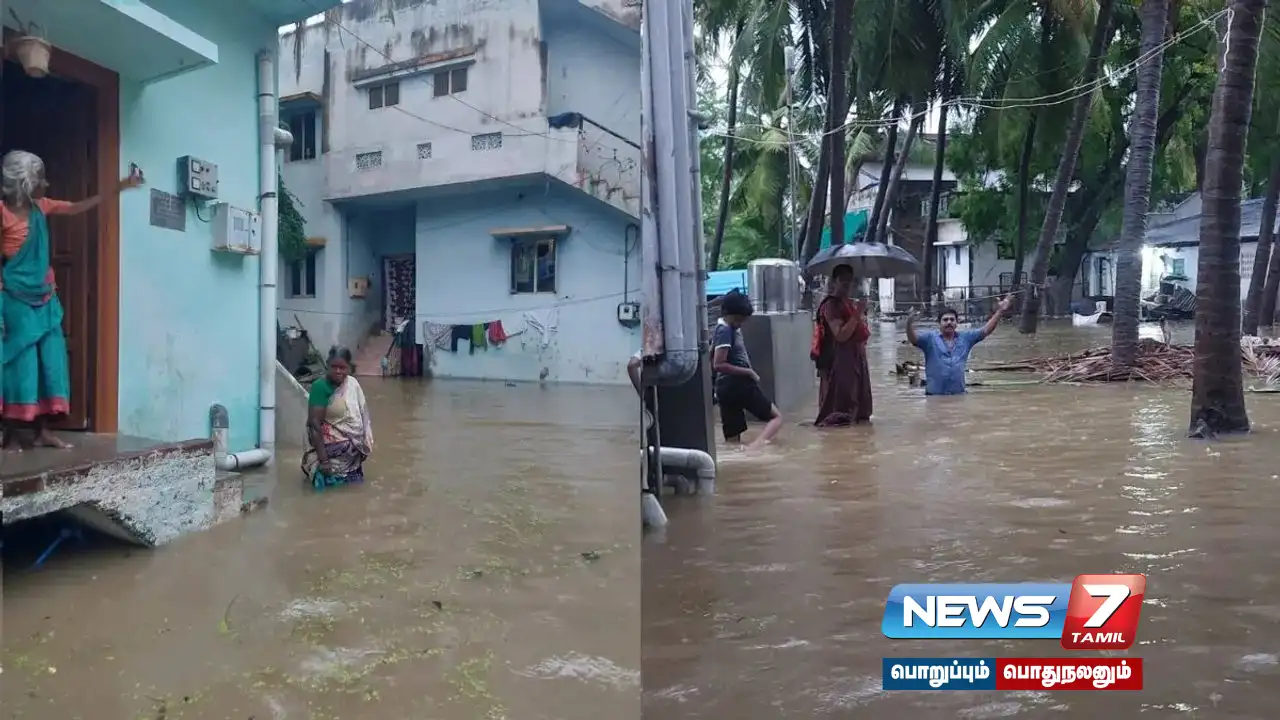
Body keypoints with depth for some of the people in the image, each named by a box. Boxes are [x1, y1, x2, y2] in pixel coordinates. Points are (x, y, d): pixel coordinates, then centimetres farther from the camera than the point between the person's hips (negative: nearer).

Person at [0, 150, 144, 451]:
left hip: (44, 298, 7)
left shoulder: (41, 207, 9)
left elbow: (78, 207, 18)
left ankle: (41, 431, 10)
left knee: (49, 359, 5)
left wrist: (121, 187, 15)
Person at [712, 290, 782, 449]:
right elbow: (718, 364, -22)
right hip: (739, 384, -9)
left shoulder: (730, 328, 16)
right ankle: (755, 446, -27)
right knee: (776, 417, -1)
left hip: (727, 387, 9)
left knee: (732, 440, 9)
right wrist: (748, 372, -16)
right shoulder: (726, 330, -14)